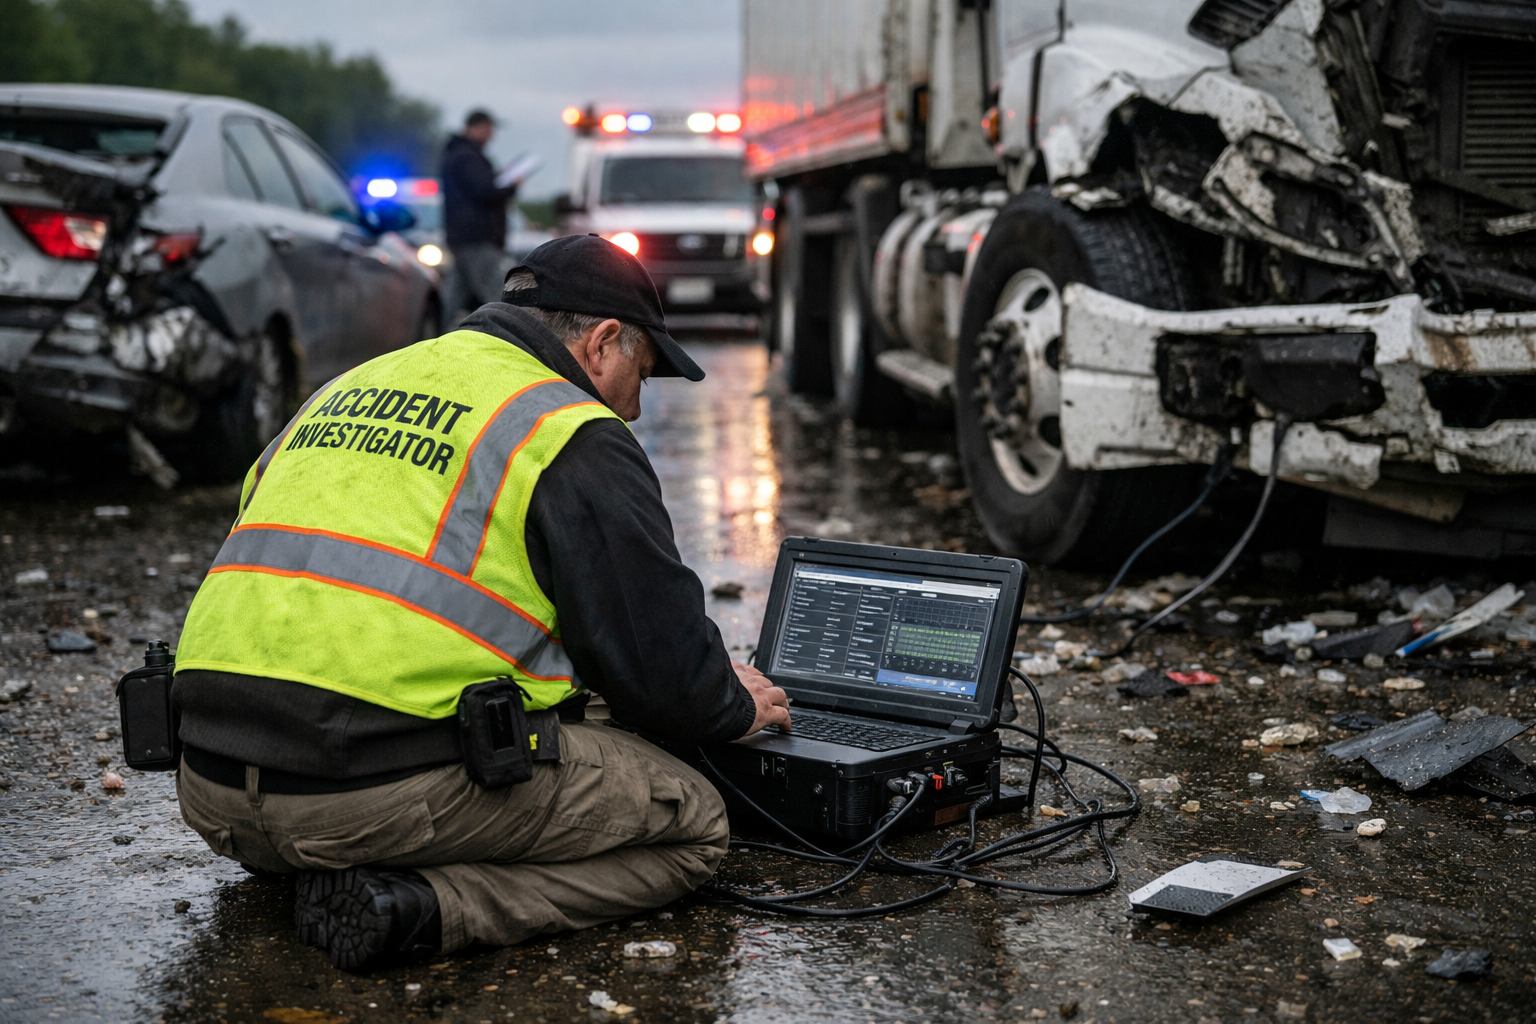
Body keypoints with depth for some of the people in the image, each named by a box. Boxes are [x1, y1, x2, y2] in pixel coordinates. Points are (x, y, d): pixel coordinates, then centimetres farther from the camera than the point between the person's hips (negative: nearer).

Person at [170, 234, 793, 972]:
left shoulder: (344, 389, 23)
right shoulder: (575, 438, 0)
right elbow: (659, 659, 0)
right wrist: (736, 708, 25)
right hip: (389, 790, -8)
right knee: (692, 825, 6)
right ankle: (423, 906, -11)